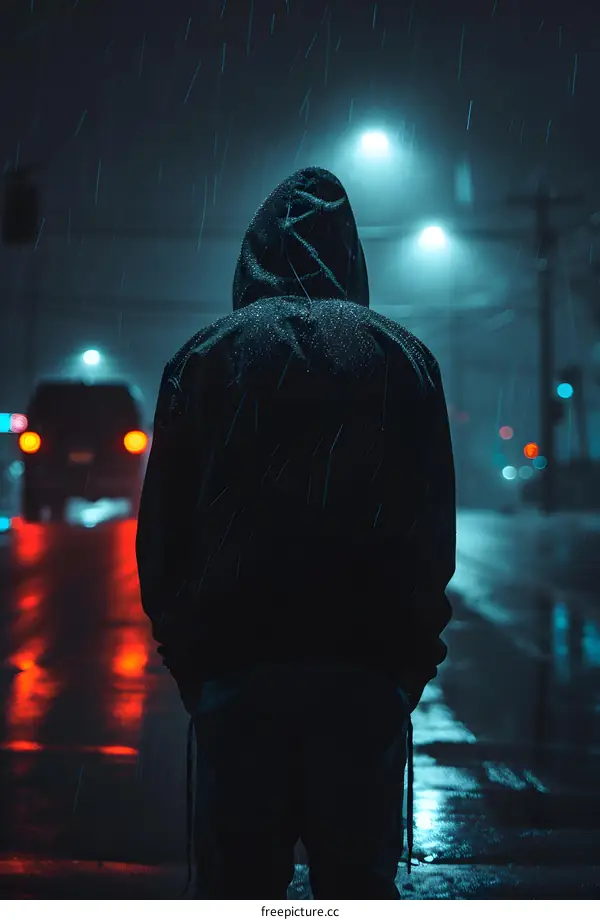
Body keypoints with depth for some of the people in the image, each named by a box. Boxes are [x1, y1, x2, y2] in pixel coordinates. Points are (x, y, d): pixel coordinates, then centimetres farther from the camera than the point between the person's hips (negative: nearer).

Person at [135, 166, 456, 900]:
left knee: (238, 880, 7)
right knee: (360, 882, 8)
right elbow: (436, 527, 6)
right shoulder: (402, 358, 7)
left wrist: (182, 645, 14)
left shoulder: (205, 357, 5)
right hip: (367, 667, 1)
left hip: (237, 666, 0)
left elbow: (161, 528, 4)